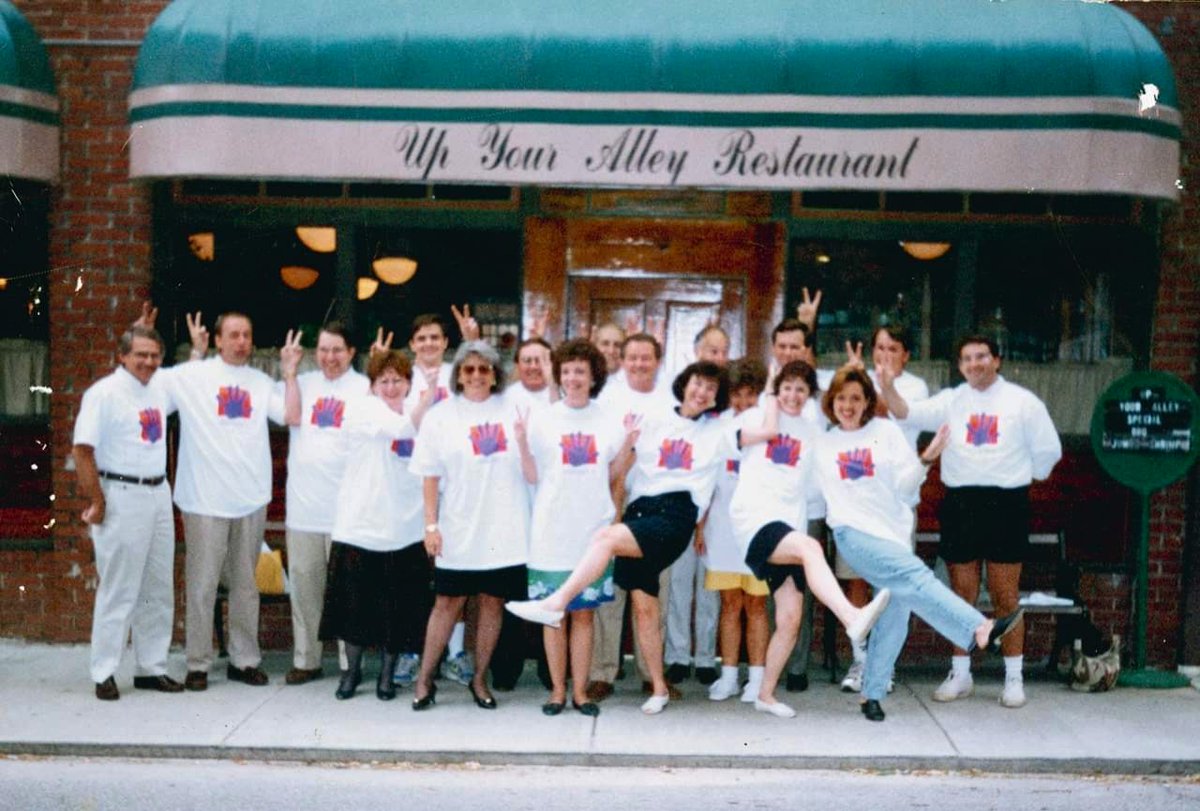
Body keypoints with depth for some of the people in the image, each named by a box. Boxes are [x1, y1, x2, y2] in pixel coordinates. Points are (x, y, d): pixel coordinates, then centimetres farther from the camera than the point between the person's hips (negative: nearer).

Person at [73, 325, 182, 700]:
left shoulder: (158, 390, 9)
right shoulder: (104, 393, -11)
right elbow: (82, 450, -15)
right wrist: (96, 502, -15)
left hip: (159, 495, 7)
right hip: (122, 497, -7)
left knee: (159, 591, 11)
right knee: (118, 591, -2)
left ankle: (151, 667, 21)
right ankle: (103, 673, 9)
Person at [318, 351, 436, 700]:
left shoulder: (421, 416, 8)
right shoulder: (361, 407, -4)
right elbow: (402, 429, -22)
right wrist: (427, 397, -33)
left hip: (405, 530, 3)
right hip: (359, 526, -2)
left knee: (397, 609, 7)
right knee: (355, 603, 7)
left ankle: (387, 672, 25)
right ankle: (352, 669, 27)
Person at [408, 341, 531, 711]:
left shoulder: (512, 410, 7)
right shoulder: (441, 416, 4)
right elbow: (430, 476, 2)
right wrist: (431, 525, -4)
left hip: (505, 528, 1)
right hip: (458, 530, -1)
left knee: (492, 602, 8)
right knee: (448, 602, 4)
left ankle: (479, 679, 21)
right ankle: (425, 678, 15)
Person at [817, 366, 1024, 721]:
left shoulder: (885, 430, 10)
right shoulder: (823, 443, 11)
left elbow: (904, 486, 5)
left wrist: (926, 459, -9)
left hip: (893, 532, 3)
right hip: (854, 532, -3)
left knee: (895, 613, -2)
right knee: (913, 574, -27)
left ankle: (872, 694, 9)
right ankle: (980, 630, -37)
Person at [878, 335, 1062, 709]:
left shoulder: (1023, 401, 3)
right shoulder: (951, 400, 6)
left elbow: (1048, 450, 8)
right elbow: (910, 414, -10)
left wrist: (1023, 476, 10)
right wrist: (889, 388, -26)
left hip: (1006, 503, -2)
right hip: (960, 503, 2)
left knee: (1005, 596, 3)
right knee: (962, 594, 8)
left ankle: (1014, 677, 15)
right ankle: (960, 674, 19)